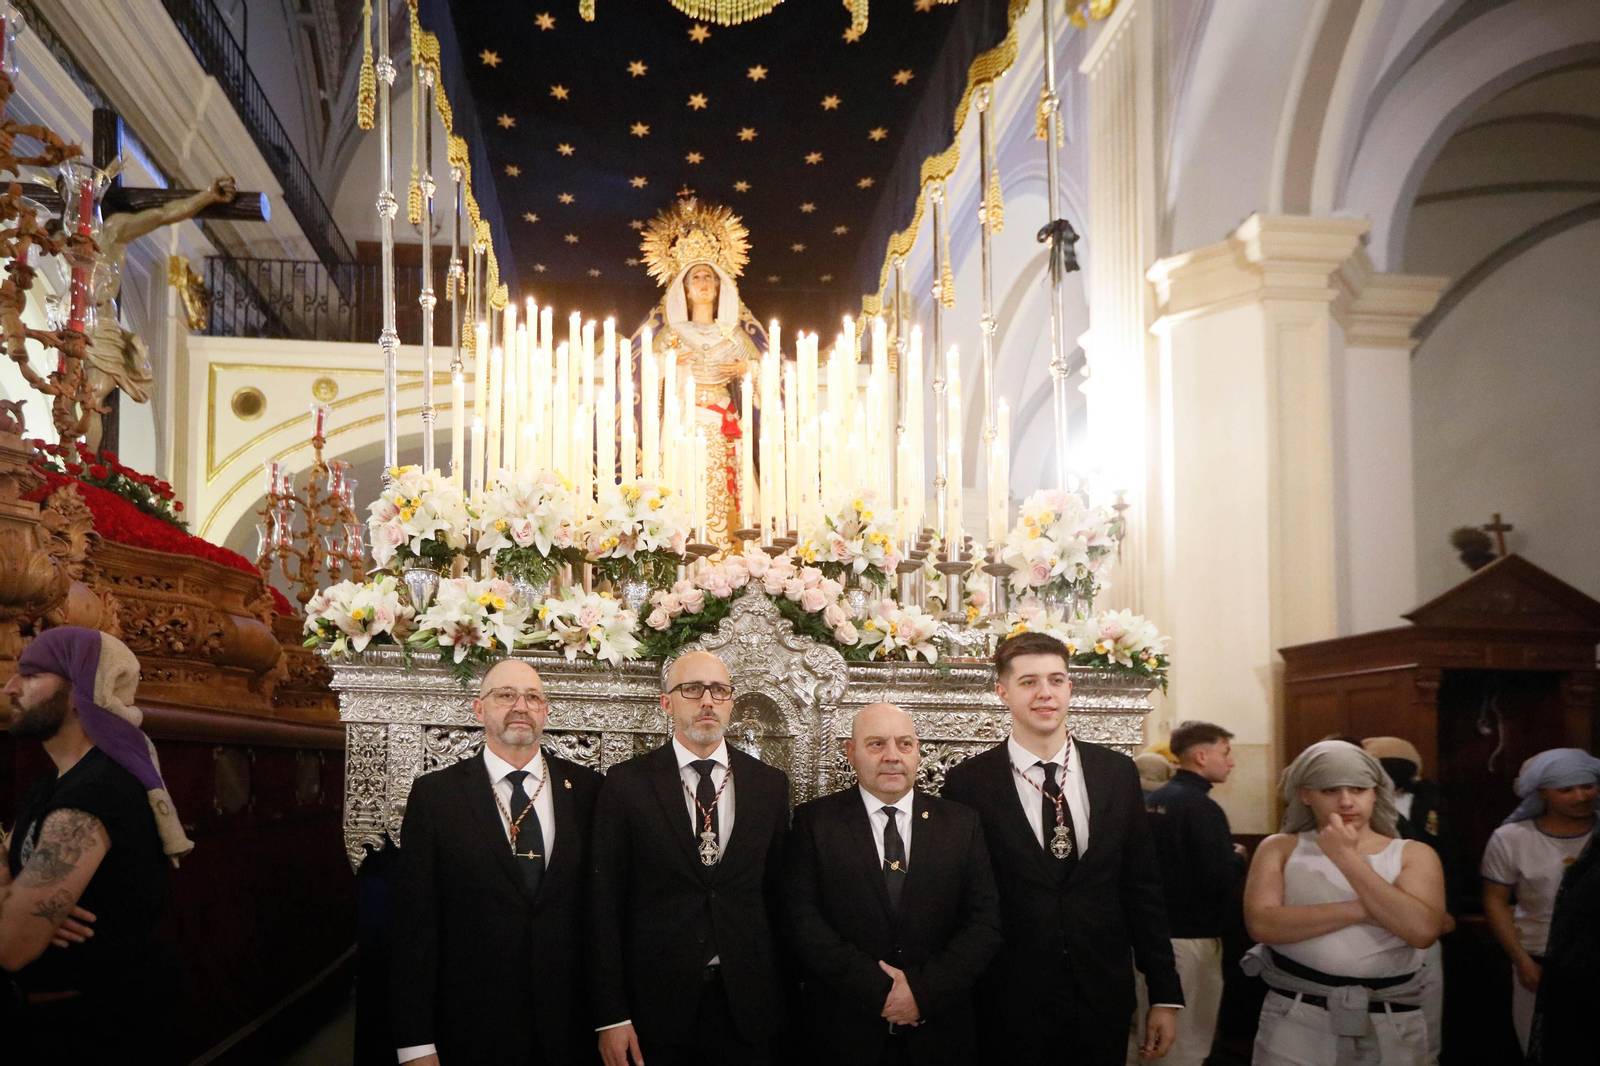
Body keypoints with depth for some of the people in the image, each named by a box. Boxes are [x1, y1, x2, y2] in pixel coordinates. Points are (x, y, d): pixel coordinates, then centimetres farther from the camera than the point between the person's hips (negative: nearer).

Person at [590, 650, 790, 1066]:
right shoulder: (627, 783, -2)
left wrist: (787, 994, 3)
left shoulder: (771, 784, 5)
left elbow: (778, 895, 7)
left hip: (748, 1004, 2)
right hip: (656, 1005, -2)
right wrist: (611, 1016, -8)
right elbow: (605, 903, -4)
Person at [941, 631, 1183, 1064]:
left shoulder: (1118, 772, 3)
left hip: (1104, 1000, 3)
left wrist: (1165, 995, 5)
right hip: (1010, 1007, -3)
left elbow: (1142, 887, 5)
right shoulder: (968, 783, -7)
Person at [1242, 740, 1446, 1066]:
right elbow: (1261, 923, -12)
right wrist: (1358, 911, -15)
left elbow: (1423, 930, -14)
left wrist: (1348, 859, -14)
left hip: (1391, 1028, 1)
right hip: (1295, 1021, -1)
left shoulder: (1414, 855, 2)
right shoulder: (1280, 849, 3)